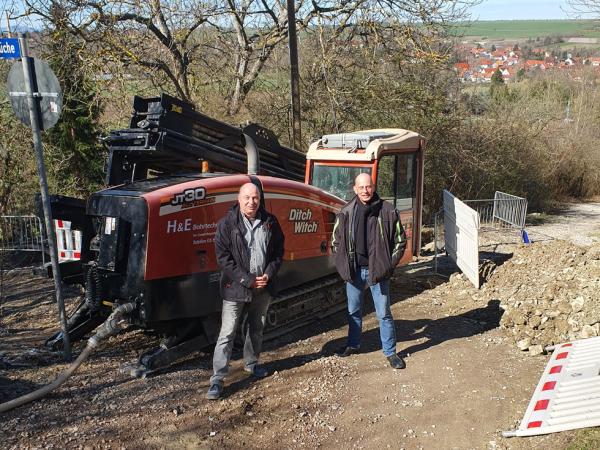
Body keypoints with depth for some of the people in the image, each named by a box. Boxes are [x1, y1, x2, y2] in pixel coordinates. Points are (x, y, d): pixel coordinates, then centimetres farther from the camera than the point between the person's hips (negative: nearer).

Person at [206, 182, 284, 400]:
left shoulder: (270, 222, 2)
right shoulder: (227, 224, -11)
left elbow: (278, 251, 8)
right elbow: (223, 258, -13)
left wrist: (269, 274, -7)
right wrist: (247, 280, -17)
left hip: (263, 287, 5)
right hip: (236, 288, -4)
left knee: (256, 328, 20)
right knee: (227, 333, -4)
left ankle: (251, 363, 41)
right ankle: (217, 380, 1)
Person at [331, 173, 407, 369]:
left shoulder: (388, 211, -6)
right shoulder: (346, 212, 0)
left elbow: (400, 241, 1)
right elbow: (336, 240, 11)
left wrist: (389, 263, -3)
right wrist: (343, 264, 4)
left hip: (378, 270, -2)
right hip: (354, 271, 3)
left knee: (384, 313, 4)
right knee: (354, 311, 17)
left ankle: (390, 352, 16)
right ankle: (353, 344, 35)